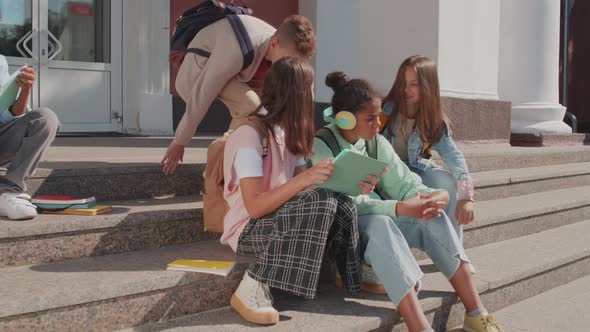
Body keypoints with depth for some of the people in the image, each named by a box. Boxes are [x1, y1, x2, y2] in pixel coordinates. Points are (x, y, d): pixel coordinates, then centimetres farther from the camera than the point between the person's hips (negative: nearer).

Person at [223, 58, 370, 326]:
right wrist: (303, 179, -35)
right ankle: (252, 288, -27)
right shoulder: (250, 134, -19)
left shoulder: (290, 132, 8)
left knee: (339, 204, -16)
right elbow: (255, 207, -25)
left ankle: (353, 275, 6)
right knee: (321, 202, -30)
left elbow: (305, 187, 2)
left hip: (281, 220, 7)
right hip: (247, 229, -7)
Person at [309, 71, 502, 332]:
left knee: (432, 217, -18)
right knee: (380, 223, -36)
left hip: (381, 221, 6)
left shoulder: (377, 143, 7)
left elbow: (403, 185, 0)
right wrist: (399, 208, -35)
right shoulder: (321, 146, -13)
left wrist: (431, 196, -23)